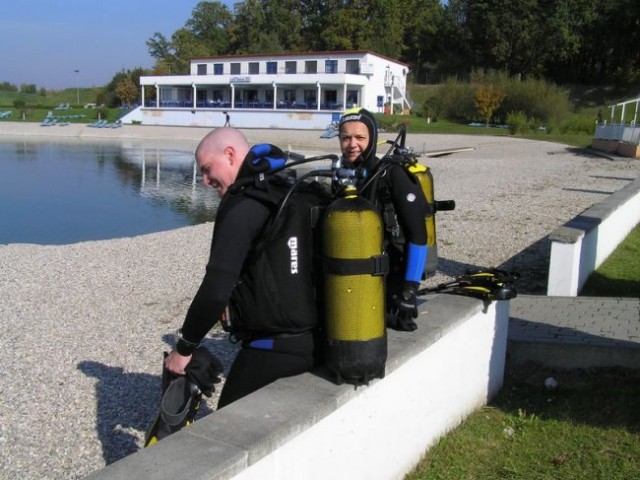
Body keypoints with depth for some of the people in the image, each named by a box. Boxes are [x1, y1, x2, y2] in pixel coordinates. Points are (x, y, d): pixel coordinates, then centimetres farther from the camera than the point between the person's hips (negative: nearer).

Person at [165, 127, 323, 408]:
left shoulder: (243, 205, -17)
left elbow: (216, 288, -24)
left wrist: (184, 348, -13)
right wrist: (238, 299, 21)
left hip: (273, 348, -9)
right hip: (312, 341, 9)